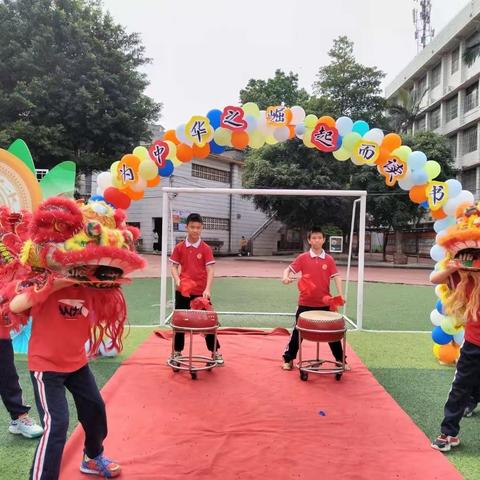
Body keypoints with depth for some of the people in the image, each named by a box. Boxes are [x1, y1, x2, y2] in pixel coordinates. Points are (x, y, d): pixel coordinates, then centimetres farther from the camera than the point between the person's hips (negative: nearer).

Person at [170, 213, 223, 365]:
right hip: (183, 291, 2)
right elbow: (174, 266, 5)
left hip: (201, 292, -2)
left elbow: (210, 270, -11)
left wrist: (207, 289, -23)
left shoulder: (206, 249, -6)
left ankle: (216, 352, 17)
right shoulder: (179, 247, 1)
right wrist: (177, 280, -15)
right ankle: (177, 352, 26)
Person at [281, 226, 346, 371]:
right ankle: (288, 359, 20)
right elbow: (289, 269, -4)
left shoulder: (329, 260, -1)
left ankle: (341, 360, 25)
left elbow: (336, 276, -6)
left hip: (324, 303, 1)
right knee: (298, 331, 7)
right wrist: (285, 277, -26)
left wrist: (340, 294, -19)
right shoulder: (302, 258, -3)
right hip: (305, 303, -1)